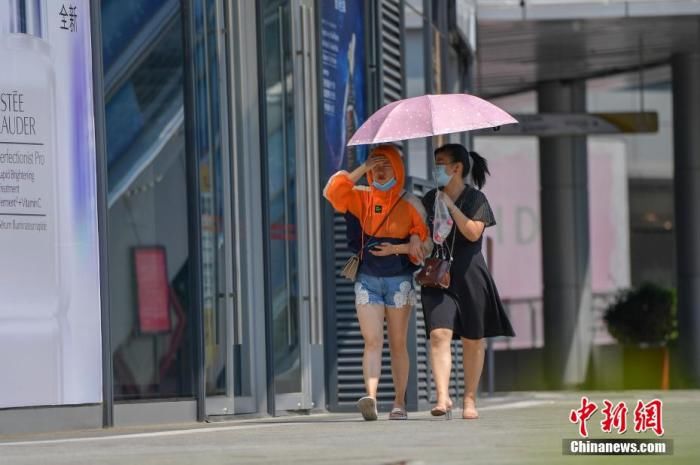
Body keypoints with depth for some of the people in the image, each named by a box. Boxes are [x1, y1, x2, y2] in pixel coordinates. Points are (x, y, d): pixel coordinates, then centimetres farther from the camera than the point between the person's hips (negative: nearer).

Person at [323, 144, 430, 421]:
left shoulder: (410, 204, 3)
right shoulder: (362, 199, 6)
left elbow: (423, 243, 3)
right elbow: (333, 191, -10)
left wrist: (397, 249, -15)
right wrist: (362, 169, -11)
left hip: (399, 280, -1)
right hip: (367, 279, 1)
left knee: (397, 344, 4)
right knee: (372, 341, -12)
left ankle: (399, 403, 9)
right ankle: (371, 397, -27)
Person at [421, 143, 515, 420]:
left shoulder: (475, 199, 1)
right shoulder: (430, 199, 12)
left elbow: (473, 233, -13)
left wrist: (451, 206, -13)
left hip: (469, 276, -2)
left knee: (472, 340, 5)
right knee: (439, 335, -16)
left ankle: (469, 400, 16)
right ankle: (443, 397, -25)